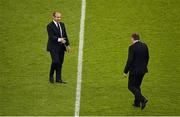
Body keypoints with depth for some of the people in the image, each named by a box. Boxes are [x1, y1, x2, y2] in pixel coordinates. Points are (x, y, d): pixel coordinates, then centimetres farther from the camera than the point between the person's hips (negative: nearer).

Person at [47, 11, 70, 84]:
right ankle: (51, 76, 6)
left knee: (60, 63, 6)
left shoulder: (62, 25, 13)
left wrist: (67, 45, 15)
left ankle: (58, 79, 12)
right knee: (55, 61, -16)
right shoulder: (50, 26, -9)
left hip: (61, 47, 7)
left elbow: (65, 35, 18)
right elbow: (51, 37, -18)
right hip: (53, 47, -7)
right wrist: (59, 39, -31)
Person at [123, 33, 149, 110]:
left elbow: (129, 60, -19)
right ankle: (137, 103, 25)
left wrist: (125, 71, -12)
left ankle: (142, 99, -13)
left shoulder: (132, 47, -17)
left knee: (131, 86, 4)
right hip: (142, 70, 7)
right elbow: (147, 58, 10)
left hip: (134, 70, -7)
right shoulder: (144, 46, 3)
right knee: (137, 86, 21)